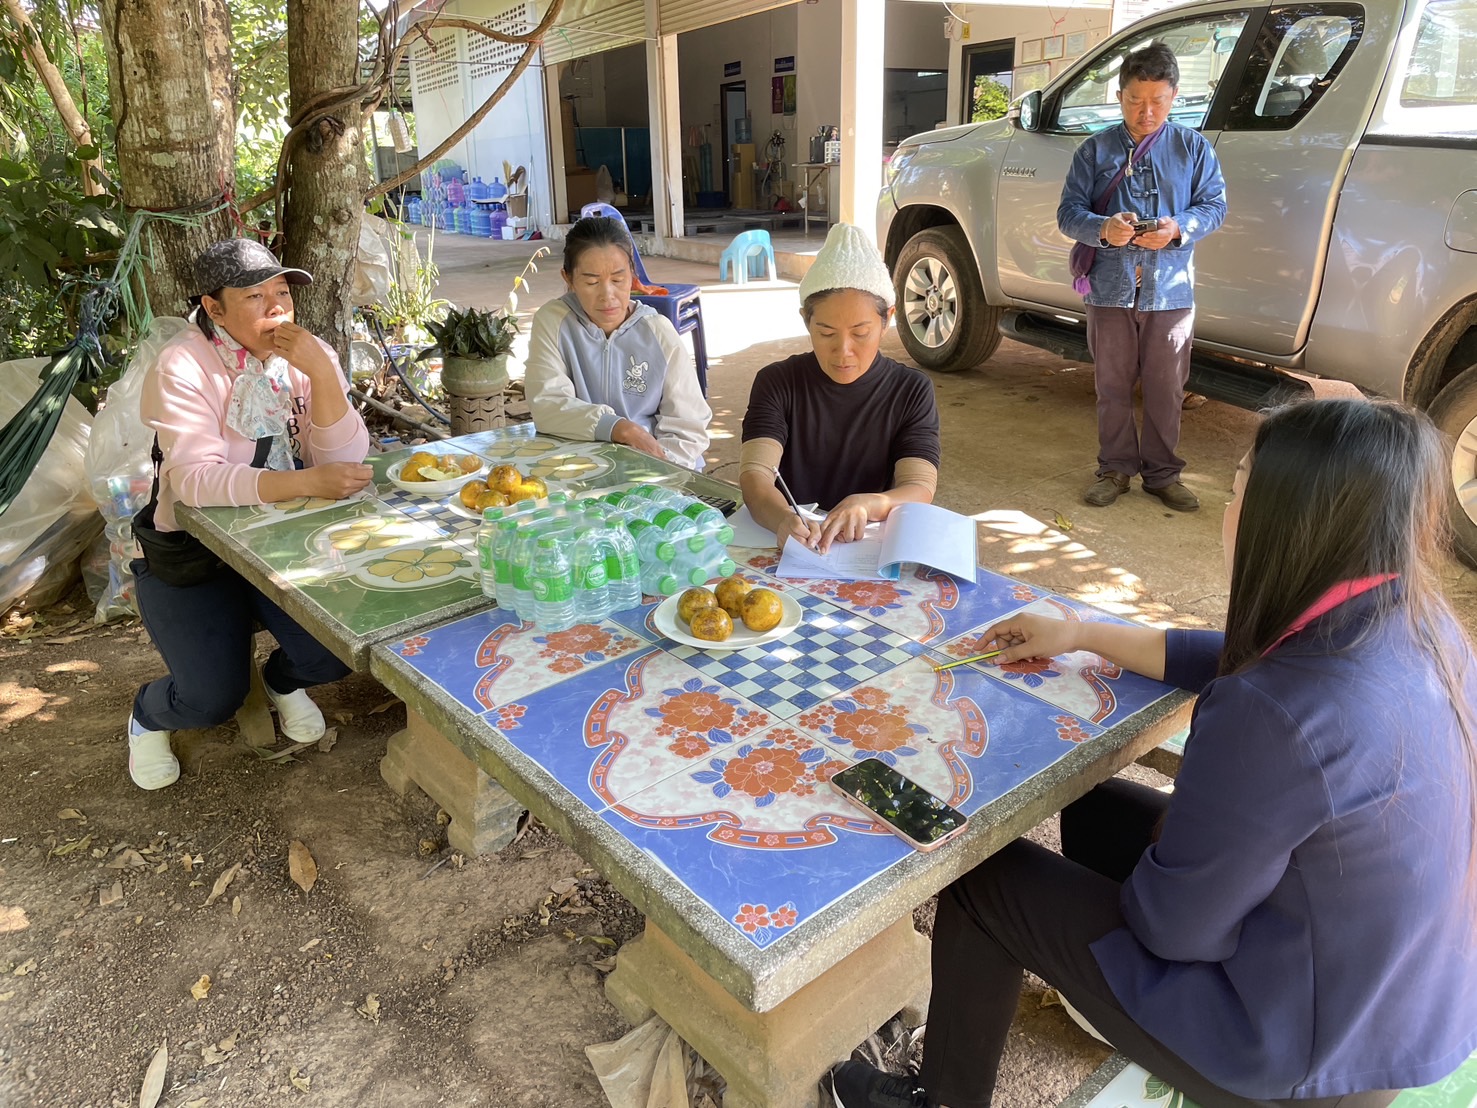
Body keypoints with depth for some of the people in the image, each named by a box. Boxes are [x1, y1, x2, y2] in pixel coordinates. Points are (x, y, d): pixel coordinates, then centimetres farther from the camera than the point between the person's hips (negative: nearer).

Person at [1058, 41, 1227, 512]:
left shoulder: (1194, 147, 6)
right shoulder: (1095, 149, 5)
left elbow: (1214, 206, 4)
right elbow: (1069, 212, 0)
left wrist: (1178, 228, -17)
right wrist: (1103, 228, -21)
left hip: (1170, 291, 0)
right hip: (1110, 289, 0)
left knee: (1166, 390, 6)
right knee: (1113, 388, 9)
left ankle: (1162, 473, 20)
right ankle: (1115, 469, 23)